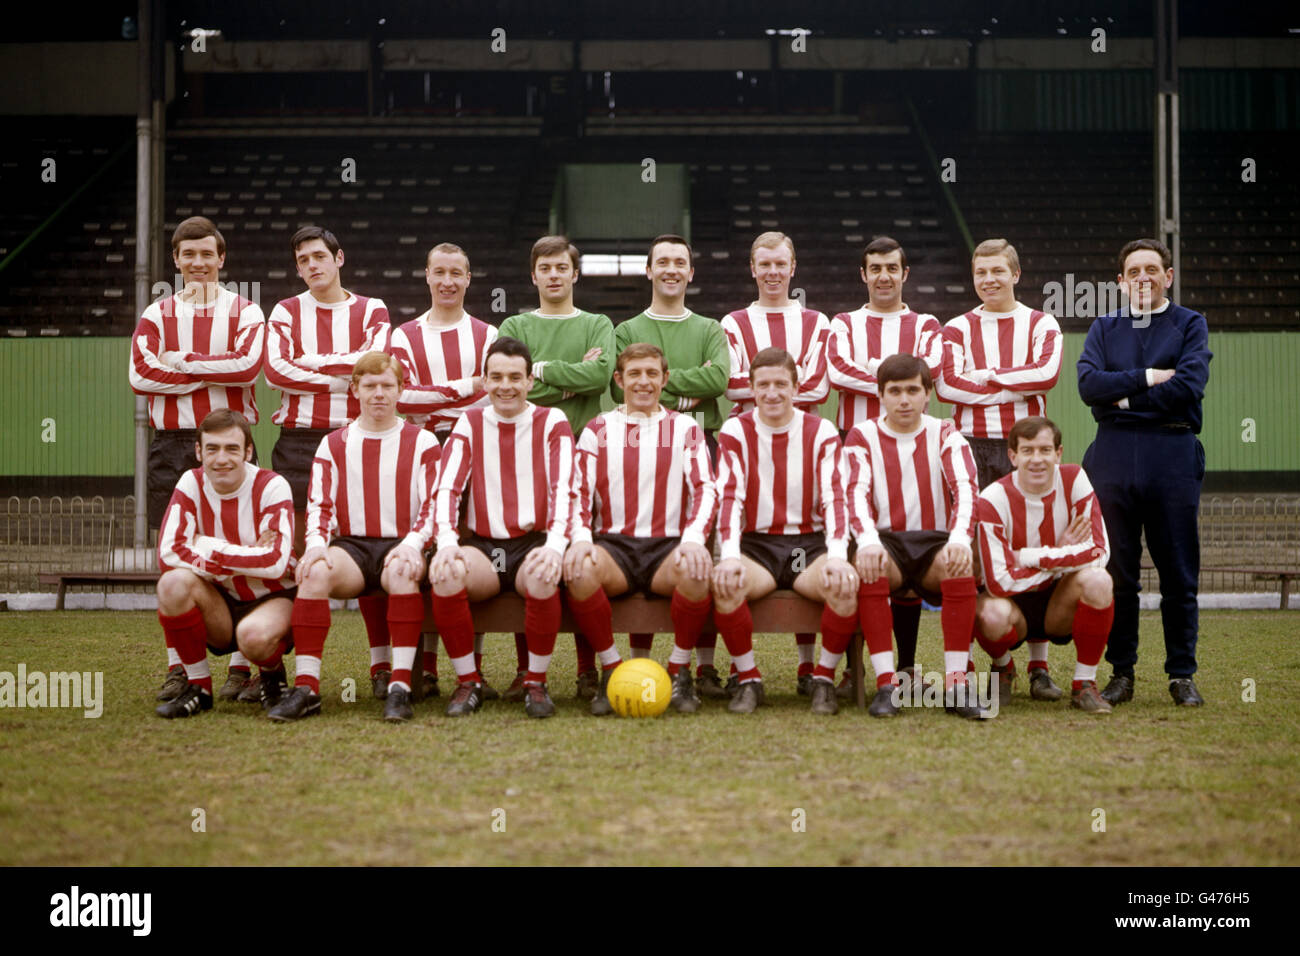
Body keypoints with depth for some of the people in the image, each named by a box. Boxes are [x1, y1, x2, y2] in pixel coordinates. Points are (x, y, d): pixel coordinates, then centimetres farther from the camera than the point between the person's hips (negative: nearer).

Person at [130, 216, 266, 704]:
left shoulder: (245, 312, 8)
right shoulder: (157, 315, 12)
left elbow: (248, 364, -11)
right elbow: (140, 374, -4)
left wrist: (181, 362, -8)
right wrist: (212, 374, -8)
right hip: (172, 440, 2)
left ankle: (241, 668, 0)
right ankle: (177, 668, 7)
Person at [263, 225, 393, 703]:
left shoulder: (371, 310, 11)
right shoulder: (286, 312, 13)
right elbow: (275, 368, -4)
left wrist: (312, 363, -4)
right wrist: (341, 375, -6)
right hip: (298, 440, 1)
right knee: (294, 550, -3)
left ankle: (383, 663, 0)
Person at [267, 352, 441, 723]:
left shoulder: (422, 443, 9)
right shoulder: (334, 445, 16)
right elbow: (319, 505, 7)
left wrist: (411, 545, -20)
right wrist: (317, 544, -15)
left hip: (400, 546, -2)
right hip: (351, 546, 2)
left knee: (402, 572, -38)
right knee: (315, 571, -32)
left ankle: (400, 688, -38)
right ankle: (306, 688, -32)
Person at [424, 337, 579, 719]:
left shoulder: (552, 422, 7)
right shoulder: (470, 423, 12)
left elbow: (563, 490, -7)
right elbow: (446, 488, -1)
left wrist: (554, 545, -26)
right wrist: (446, 542, -21)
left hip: (533, 543, -2)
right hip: (482, 545, 2)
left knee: (543, 575, -37)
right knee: (446, 572, -32)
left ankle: (536, 682, -16)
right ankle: (468, 681, -15)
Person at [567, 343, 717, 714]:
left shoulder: (685, 428, 14)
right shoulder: (597, 430, 14)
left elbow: (706, 489, 1)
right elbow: (579, 492, 4)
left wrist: (693, 538, -20)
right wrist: (580, 537, -18)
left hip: (668, 545, 0)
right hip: (613, 544, 0)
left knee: (697, 572, -35)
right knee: (579, 570, -34)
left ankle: (680, 669, -12)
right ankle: (611, 668, -14)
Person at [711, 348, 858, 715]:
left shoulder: (821, 432, 4)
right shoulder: (735, 432, 4)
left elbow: (834, 499, -6)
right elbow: (729, 498, -8)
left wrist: (837, 556, -24)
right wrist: (730, 556, -25)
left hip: (809, 542, 0)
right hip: (756, 543, 0)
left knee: (846, 585, -32)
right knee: (724, 584, -33)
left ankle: (824, 677, -9)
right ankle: (749, 679, -13)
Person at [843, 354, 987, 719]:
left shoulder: (945, 434, 7)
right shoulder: (863, 435, 6)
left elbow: (965, 488, -10)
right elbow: (857, 493, -10)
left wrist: (960, 539, -31)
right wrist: (868, 541, -32)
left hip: (936, 543, 0)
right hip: (886, 541, 0)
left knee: (961, 565, -34)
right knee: (868, 565, -35)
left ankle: (956, 685, -30)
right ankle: (886, 684, -32)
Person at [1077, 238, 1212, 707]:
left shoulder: (1190, 325, 9)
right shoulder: (1104, 329, 15)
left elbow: (1189, 386, -8)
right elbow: (1088, 383, -3)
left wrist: (1124, 397, -4)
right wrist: (1147, 378, -9)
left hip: (1172, 456, -2)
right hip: (1114, 456, 2)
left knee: (1179, 572, 0)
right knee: (1116, 571, 2)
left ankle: (1182, 674, 8)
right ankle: (1121, 672, 10)